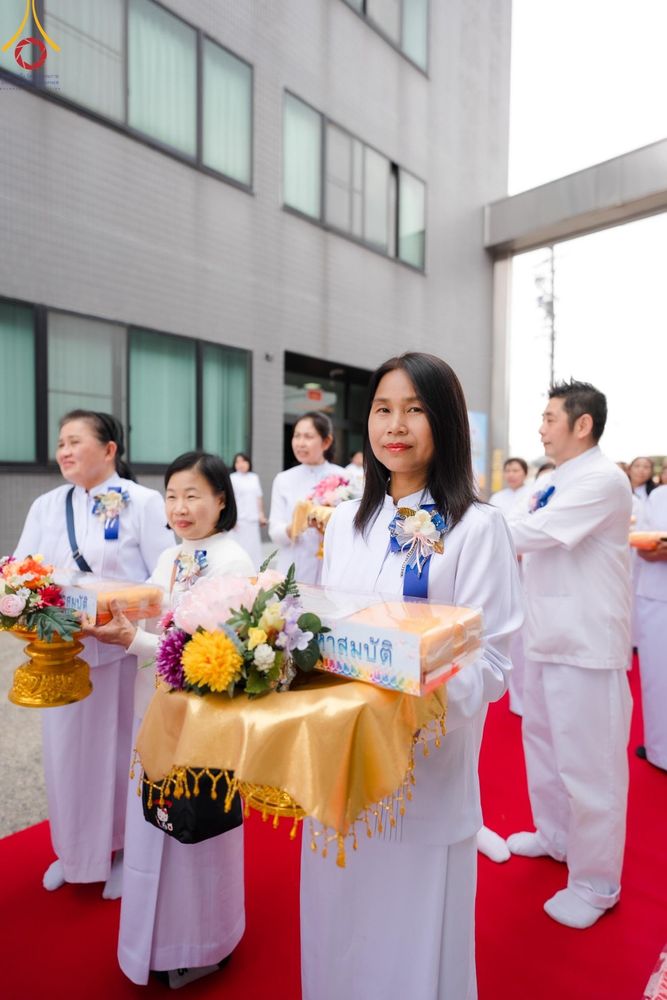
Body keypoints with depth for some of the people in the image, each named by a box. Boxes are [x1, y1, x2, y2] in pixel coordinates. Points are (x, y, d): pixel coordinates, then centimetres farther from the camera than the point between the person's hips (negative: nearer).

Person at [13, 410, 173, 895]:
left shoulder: (143, 501, -7)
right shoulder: (46, 506, 8)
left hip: (124, 648, -4)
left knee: (120, 747, 10)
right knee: (66, 748, 16)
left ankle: (123, 849, 34)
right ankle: (72, 850, 40)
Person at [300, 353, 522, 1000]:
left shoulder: (476, 527, -12)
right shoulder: (346, 522, 5)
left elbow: (491, 663, -12)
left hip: (425, 771, -4)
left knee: (410, 939, 14)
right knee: (337, 928, 22)